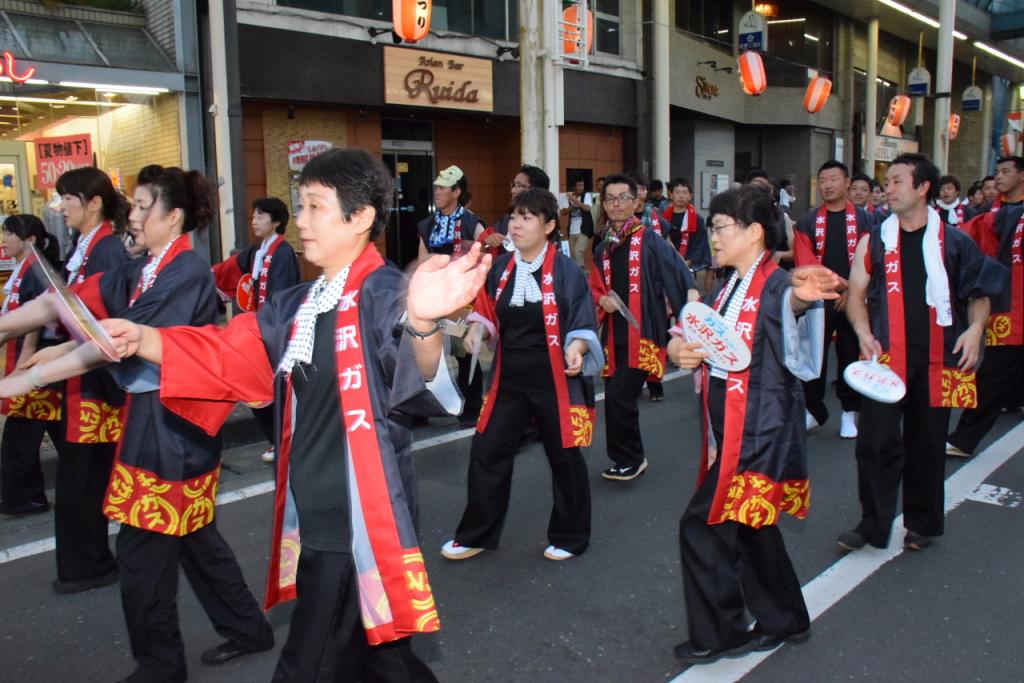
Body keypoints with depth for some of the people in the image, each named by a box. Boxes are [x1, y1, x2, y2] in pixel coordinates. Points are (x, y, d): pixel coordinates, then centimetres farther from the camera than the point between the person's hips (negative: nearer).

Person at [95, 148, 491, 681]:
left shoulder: (385, 295, -16)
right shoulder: (297, 306, 10)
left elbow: (421, 378, -33)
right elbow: (225, 355, 14)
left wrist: (422, 323, -56)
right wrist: (140, 338, 1)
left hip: (362, 520, -8)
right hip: (311, 516, 8)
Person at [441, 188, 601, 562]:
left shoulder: (566, 271, -12)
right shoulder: (500, 268, 3)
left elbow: (583, 323, -10)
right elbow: (488, 312, 15)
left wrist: (576, 347, -29)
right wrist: (478, 329, -5)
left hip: (554, 379, -4)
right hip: (509, 378, 5)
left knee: (563, 457, 9)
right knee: (487, 451, 7)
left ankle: (569, 536, 30)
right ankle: (476, 535, 24)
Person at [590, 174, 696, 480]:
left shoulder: (649, 241, -7)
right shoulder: (604, 249, 12)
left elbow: (678, 273, -14)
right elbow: (595, 288, 21)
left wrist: (691, 295, -30)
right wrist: (602, 300, 0)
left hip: (642, 334, -6)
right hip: (614, 335, 6)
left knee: (619, 398, -13)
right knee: (616, 400, 10)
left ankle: (629, 460, 8)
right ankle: (628, 459, 27)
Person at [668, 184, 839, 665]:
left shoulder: (777, 287, -17)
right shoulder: (729, 287, 10)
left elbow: (789, 326, -40)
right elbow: (709, 347, 17)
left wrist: (801, 301, -63)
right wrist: (680, 348, -5)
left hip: (758, 436, -9)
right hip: (730, 434, 9)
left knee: (702, 526, -4)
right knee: (749, 528, 19)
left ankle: (718, 635, 14)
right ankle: (784, 621, 38)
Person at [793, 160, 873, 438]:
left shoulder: (863, 220, 2)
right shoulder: (808, 222, 4)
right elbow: (804, 260, -8)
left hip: (852, 300, -1)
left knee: (850, 355, 7)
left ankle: (849, 413, 19)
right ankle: (814, 411, 15)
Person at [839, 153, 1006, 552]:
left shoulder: (953, 243, 4)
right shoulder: (873, 241, 6)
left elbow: (980, 292, 10)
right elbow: (856, 293, 5)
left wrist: (975, 327, -9)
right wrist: (863, 333, -11)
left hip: (936, 358, 0)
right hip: (885, 356, 0)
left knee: (927, 443, 11)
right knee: (878, 441, -4)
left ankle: (922, 523, 27)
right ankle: (873, 525, 9)